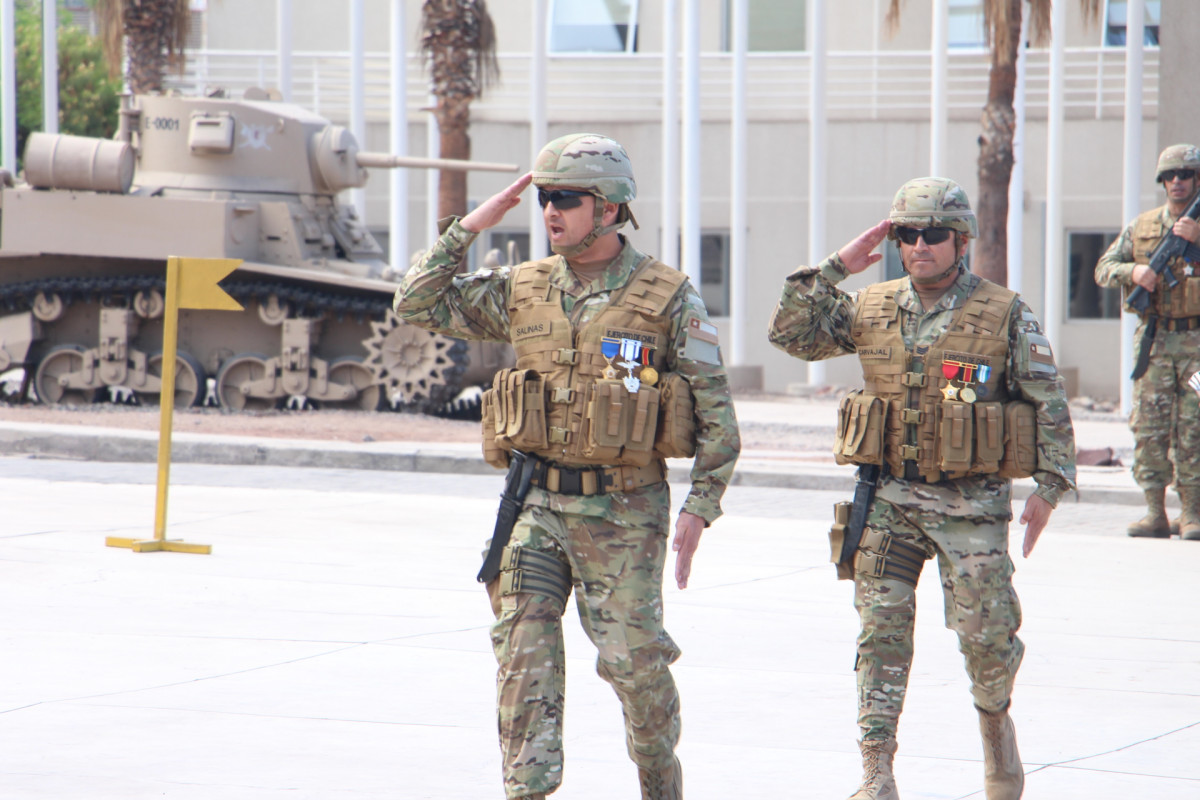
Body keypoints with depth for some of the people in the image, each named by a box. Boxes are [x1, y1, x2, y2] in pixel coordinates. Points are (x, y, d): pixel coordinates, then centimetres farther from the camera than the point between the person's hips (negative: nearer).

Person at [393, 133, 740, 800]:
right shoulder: (521, 290, 7)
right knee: (525, 656, -5)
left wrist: (700, 509, -9)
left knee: (636, 660, 1)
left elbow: (716, 414, -2)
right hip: (536, 506, 3)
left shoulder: (669, 297, -3)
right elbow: (419, 304, 8)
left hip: (624, 513, -3)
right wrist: (469, 228, 0)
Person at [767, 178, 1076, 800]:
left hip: (971, 504, -2)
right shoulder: (871, 309, 6)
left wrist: (1049, 488, -4)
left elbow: (1050, 405, 1)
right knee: (881, 632, -3)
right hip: (888, 498, 2)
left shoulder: (1007, 317, -2)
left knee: (985, 632, 1)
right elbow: (791, 333, 2)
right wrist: (837, 268, -4)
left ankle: (995, 723, 31)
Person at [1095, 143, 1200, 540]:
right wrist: (1133, 271, -9)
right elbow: (1104, 268, 11)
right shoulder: (1141, 227, 11)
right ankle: (1154, 511, 2)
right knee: (1149, 425, -2)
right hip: (1154, 339, 2)